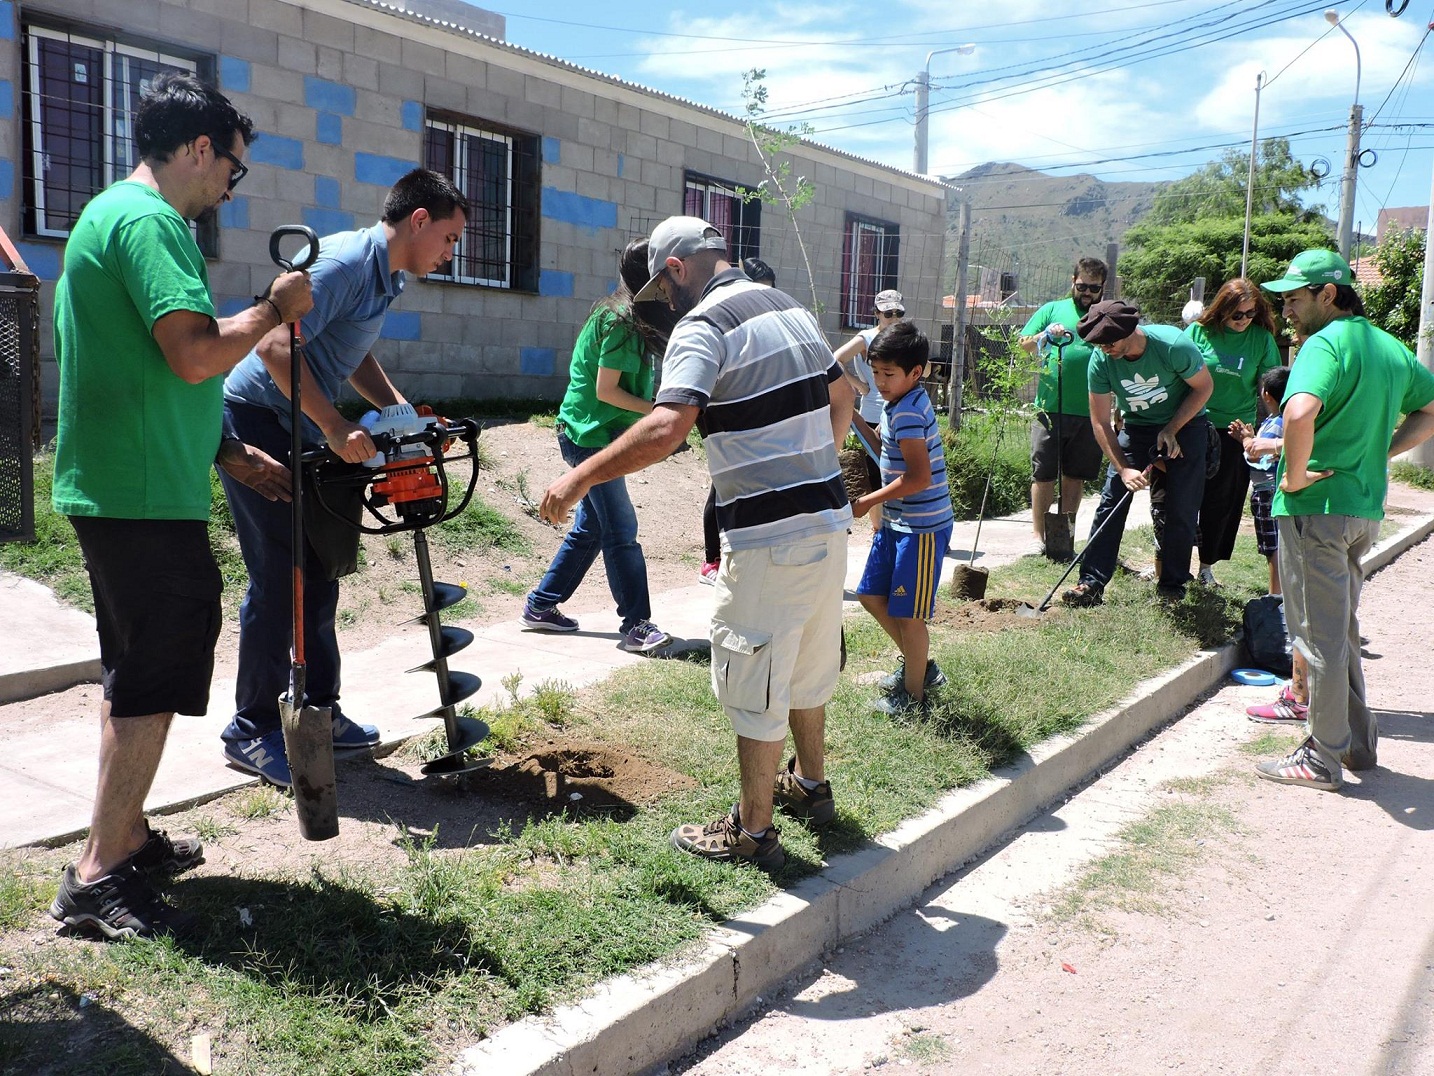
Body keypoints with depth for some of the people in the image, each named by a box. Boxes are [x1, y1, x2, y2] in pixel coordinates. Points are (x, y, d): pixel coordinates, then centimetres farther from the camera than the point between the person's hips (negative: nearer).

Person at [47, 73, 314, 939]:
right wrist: (274, 308, -11)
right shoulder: (147, 221, -14)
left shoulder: (108, 214, 19)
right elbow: (195, 355, -27)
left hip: (107, 487, 11)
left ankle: (127, 837, 30)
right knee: (158, 676, -4)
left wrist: (226, 452, 22)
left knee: (136, 667, 18)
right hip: (146, 494, -11)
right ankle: (98, 875, 3)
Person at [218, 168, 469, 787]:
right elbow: (276, 347, -29)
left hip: (297, 431, 10)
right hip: (254, 421, -10)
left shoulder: (385, 276, 11)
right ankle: (251, 731, 5)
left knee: (320, 571, 12)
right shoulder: (345, 261, -20)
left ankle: (319, 711, 23)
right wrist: (336, 428, -27)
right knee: (277, 578, -7)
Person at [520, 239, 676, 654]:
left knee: (590, 529, 14)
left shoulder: (627, 317, 13)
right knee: (621, 532, -7)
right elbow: (606, 390, -18)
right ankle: (636, 625, -3)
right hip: (591, 435, -10)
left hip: (595, 436, 10)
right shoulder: (622, 322, -17)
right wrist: (658, 411, -13)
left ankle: (540, 607, 23)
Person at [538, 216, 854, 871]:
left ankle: (753, 833, 17)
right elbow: (841, 399, 21)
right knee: (807, 664, 24)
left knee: (754, 684, 5)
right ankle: (810, 785, 42)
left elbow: (666, 429, -28)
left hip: (768, 537, -8)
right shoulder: (791, 307, 12)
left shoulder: (702, 325, -13)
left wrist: (579, 479, -21)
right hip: (830, 519, 9)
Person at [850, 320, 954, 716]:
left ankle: (913, 696, 19)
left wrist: (867, 502, -19)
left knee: (907, 614, 1)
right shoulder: (902, 405, 8)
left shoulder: (907, 413, -21)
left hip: (922, 528, -10)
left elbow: (919, 478, -27)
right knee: (871, 595, 17)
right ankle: (919, 665, 33)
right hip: (896, 521, 10)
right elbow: (887, 449, 24)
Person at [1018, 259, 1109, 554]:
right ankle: (1038, 534, 10)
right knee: (1044, 474, 0)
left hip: (1091, 412, 2)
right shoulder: (1053, 310, 9)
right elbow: (1024, 344, 4)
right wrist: (1046, 335, -16)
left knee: (1075, 476, 9)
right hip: (1051, 408, -2)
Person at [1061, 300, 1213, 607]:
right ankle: (1092, 582, -8)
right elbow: (1100, 422, -12)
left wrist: (1171, 430, -15)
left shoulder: (1174, 345, -27)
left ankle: (1173, 582, 11)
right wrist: (1123, 468, -18)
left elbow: (1204, 387, -9)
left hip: (1185, 424, -2)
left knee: (1181, 509, -3)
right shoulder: (1101, 360, -18)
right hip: (1137, 426, 2)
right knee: (1111, 501, -9)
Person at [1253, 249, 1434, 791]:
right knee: (1342, 628, 21)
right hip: (1365, 507, 9)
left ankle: (1322, 759, 10)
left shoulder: (1326, 343, -16)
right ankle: (1358, 740, 31)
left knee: (1319, 636, 0)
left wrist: (1294, 476, -21)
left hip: (1316, 507, -9)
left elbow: (1300, 413, -35)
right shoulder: (1389, 345, 12)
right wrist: (1377, 453, 14)